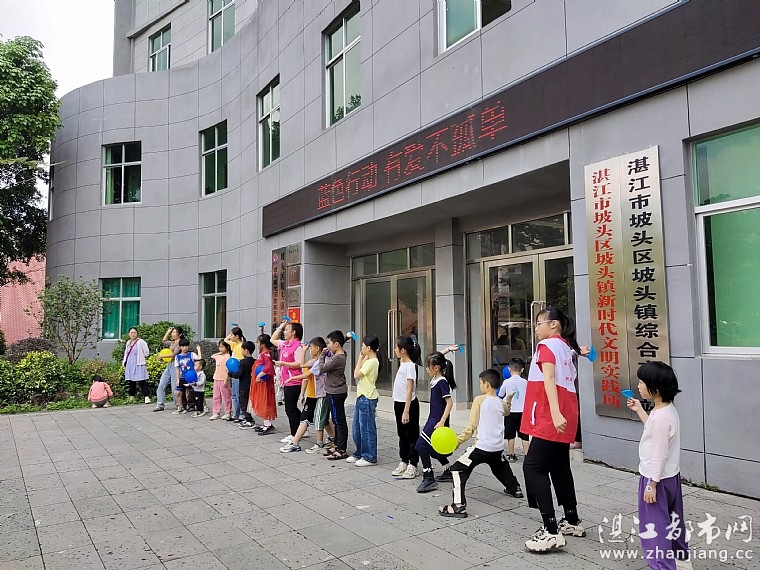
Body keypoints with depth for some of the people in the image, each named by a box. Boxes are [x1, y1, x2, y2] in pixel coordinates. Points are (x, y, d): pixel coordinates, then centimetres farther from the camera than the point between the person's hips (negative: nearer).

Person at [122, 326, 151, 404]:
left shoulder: (141, 342, -4)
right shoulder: (128, 343, 16)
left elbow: (146, 353, -3)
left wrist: (139, 357, 6)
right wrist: (124, 362, 14)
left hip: (138, 365, -6)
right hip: (129, 365, 6)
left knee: (142, 381, -12)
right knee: (131, 382, 9)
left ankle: (146, 397, -16)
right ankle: (131, 398, 17)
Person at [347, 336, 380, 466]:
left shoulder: (372, 361, -17)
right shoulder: (368, 360, 13)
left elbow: (356, 374, -18)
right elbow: (358, 373, 15)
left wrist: (360, 358, -9)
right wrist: (362, 358, 12)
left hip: (367, 399, -10)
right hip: (362, 397, 10)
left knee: (367, 428, -2)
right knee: (356, 429, 16)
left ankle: (370, 457, 7)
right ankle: (360, 453, 28)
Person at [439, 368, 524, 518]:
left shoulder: (480, 400, -8)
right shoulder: (501, 402, 9)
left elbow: (472, 427, -13)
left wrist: (458, 440, -10)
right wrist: (508, 399, 45)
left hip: (483, 447, -7)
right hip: (498, 448, 7)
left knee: (458, 469, -5)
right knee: (501, 467, 38)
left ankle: (458, 506, -17)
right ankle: (515, 489, 55)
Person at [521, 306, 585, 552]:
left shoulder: (547, 345, -9)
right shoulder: (565, 347, 18)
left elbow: (548, 378, -22)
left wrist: (554, 413, -32)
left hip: (550, 418, -10)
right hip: (564, 416, 10)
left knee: (533, 467, -11)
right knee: (559, 467, 18)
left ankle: (551, 531, -13)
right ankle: (572, 521, 28)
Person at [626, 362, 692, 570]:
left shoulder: (661, 416, -27)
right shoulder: (667, 409, 2)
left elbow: (659, 454, -25)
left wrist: (652, 484, -19)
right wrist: (639, 410, 21)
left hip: (658, 478, -10)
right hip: (670, 476, 10)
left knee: (654, 525, 0)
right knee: (671, 520, 24)